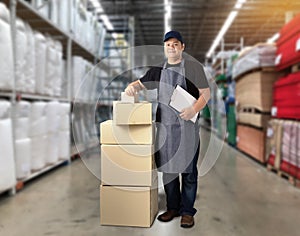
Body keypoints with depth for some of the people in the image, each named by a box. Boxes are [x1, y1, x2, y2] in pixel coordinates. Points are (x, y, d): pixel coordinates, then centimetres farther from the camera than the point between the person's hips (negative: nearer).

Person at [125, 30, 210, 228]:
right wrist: (131, 86, -1)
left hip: (187, 125, -4)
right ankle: (172, 207, 26)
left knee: (188, 170, 2)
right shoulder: (158, 70, 14)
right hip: (164, 125, 4)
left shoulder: (194, 67, 0)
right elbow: (141, 84, 22)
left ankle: (187, 211, 17)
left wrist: (194, 109, -21)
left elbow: (206, 93, -3)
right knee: (167, 168, 10)